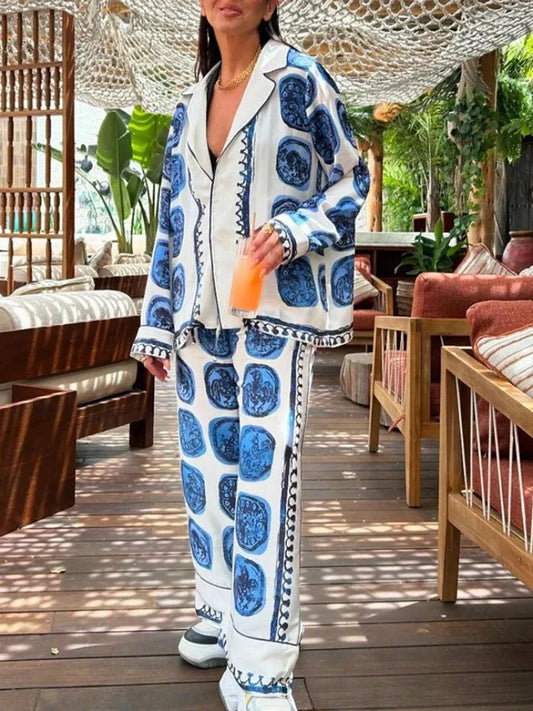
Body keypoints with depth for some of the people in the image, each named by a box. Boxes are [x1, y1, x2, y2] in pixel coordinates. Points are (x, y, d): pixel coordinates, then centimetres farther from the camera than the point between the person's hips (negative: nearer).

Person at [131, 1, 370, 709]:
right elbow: (172, 222, 17)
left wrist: (296, 228, -16)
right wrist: (156, 323, 13)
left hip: (274, 311, -6)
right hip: (202, 314, 6)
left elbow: (351, 178, 3)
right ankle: (221, 611, 29)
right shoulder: (190, 107, 16)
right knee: (207, 464, 11)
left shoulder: (299, 79, 2)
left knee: (264, 473, -9)